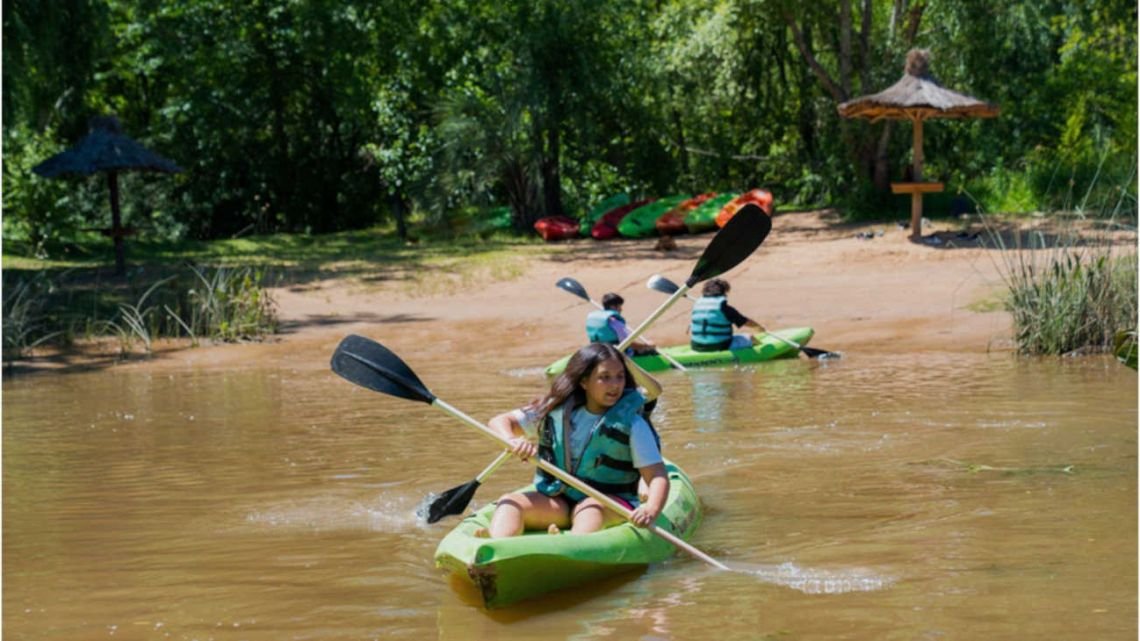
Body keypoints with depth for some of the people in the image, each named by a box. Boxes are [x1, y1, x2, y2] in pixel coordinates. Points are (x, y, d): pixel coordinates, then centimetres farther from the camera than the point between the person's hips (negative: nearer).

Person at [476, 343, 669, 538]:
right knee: (510, 502, -20)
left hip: (610, 502, -3)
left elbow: (658, 476, -12)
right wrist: (513, 441, -21)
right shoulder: (557, 412, 3)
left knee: (591, 508, -36)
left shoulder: (632, 424, -5)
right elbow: (499, 422, 5)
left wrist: (651, 510, -34)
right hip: (559, 501, 4)